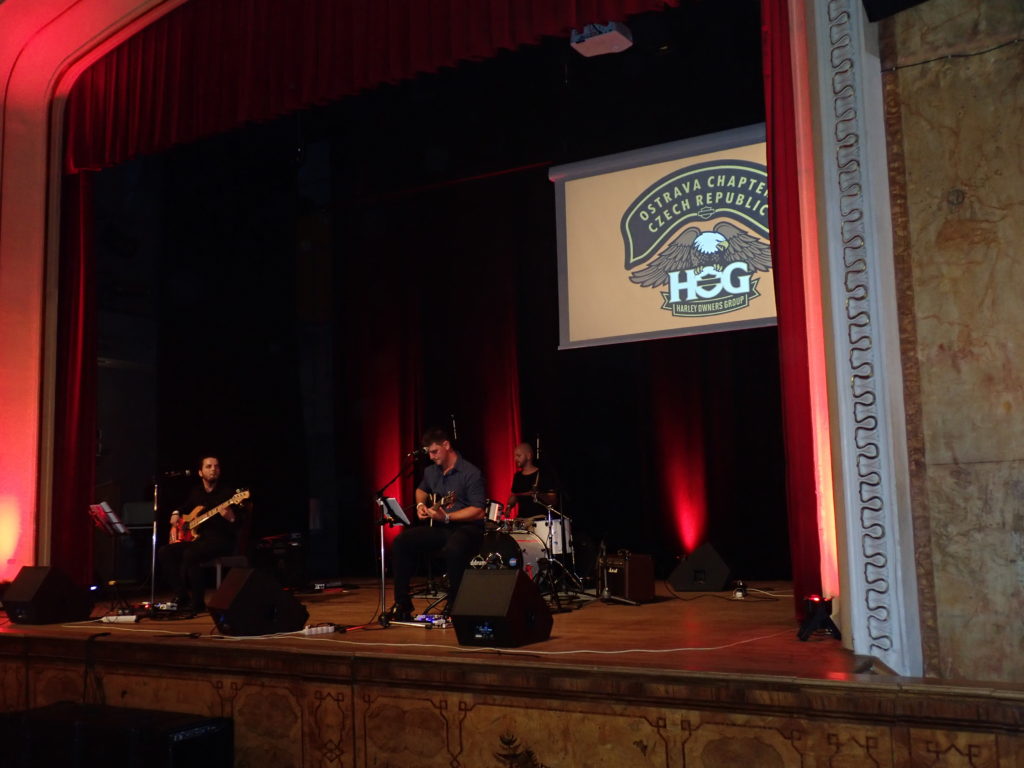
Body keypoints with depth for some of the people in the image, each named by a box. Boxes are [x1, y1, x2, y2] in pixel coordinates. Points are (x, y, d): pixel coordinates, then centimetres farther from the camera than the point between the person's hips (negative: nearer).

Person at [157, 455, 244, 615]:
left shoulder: (228, 493, -6)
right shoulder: (195, 492, 13)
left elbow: (238, 527, -12)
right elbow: (183, 507, 34)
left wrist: (230, 518, -34)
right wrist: (176, 514, 13)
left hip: (221, 541, -7)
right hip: (197, 538, 7)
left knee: (190, 554, -33)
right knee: (164, 552, -13)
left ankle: (197, 602, -20)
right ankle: (182, 597, -8)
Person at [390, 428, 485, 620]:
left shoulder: (471, 473, -13)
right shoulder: (431, 471, 10)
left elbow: (478, 511, -20)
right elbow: (421, 490, 33)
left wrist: (446, 517, -27)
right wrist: (421, 505, 10)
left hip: (466, 527, -7)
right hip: (437, 527, 7)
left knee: (453, 549, -40)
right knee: (401, 542, -12)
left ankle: (454, 606, -20)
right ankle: (402, 604, -4)